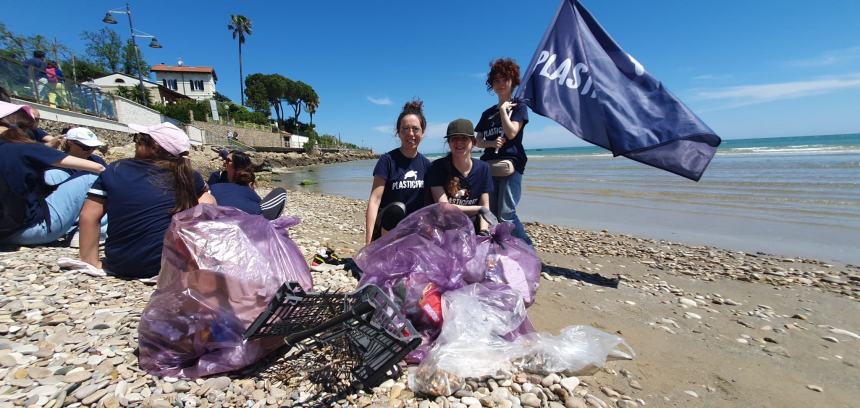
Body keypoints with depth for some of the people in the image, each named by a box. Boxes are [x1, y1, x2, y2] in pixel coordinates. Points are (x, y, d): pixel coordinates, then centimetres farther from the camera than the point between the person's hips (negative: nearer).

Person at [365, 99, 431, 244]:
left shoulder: (426, 164, 6)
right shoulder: (388, 160, -9)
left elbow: (427, 201, 11)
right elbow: (375, 200, -16)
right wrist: (369, 240, -24)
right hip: (386, 229, -4)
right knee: (396, 209, -35)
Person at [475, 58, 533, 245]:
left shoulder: (518, 106, 8)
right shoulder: (487, 113, 21)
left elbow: (511, 133, -9)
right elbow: (478, 141, 13)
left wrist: (503, 109, -1)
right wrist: (492, 143, -7)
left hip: (510, 164, -5)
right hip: (489, 165, 6)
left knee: (506, 213, -13)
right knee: (491, 214, 3)